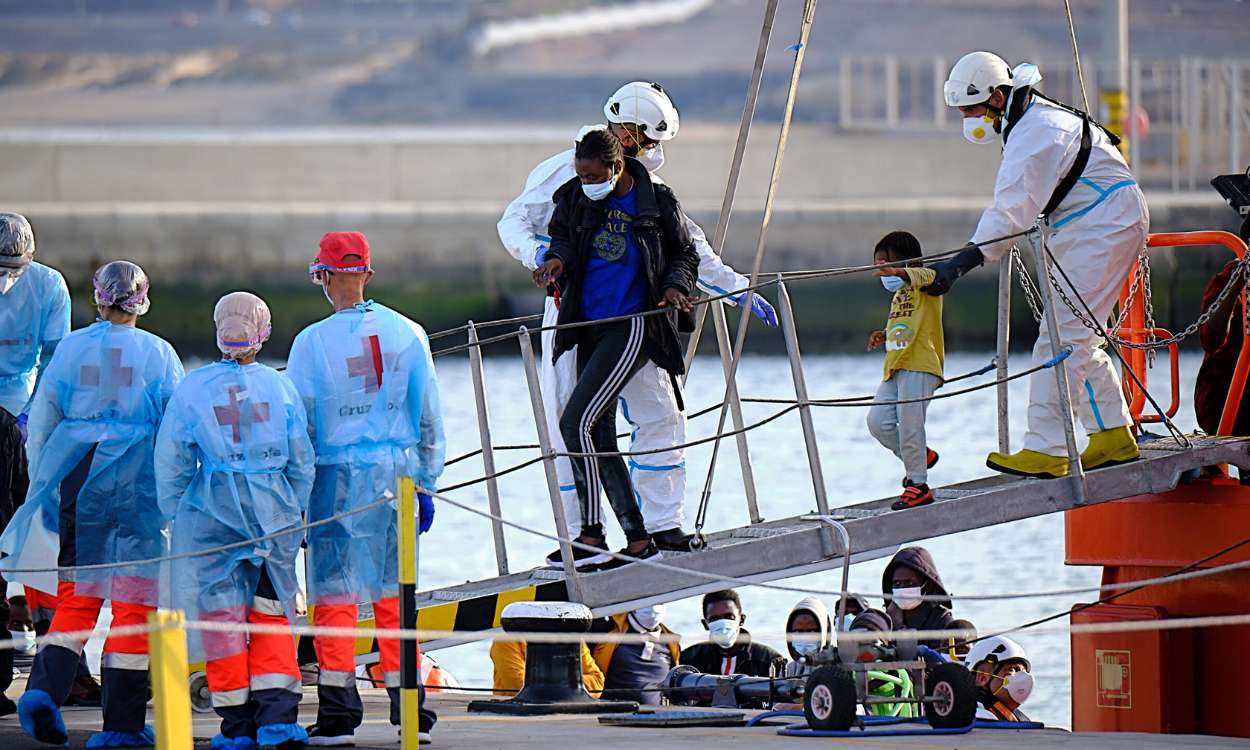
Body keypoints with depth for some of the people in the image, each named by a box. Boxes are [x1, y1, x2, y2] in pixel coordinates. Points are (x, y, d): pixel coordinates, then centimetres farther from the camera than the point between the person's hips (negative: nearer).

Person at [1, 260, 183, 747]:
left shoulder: (71, 348, 4)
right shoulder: (158, 354, -1)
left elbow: (41, 423, 7)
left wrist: (41, 490, 15)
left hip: (77, 483, 2)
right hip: (138, 487, -2)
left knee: (76, 595, 10)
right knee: (133, 600, 3)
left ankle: (44, 689, -11)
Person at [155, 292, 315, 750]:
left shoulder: (193, 389, -4)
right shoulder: (280, 387, 0)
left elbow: (172, 463, 0)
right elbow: (301, 462, 7)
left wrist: (174, 515, 13)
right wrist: (294, 513, 20)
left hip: (213, 511, -1)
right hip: (273, 513, 1)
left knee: (223, 616, 4)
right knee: (271, 615, 8)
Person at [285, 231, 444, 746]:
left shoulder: (313, 341, -9)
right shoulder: (407, 334, 3)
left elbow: (297, 424, -4)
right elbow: (429, 416, 8)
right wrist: (426, 484, 16)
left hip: (338, 476, -3)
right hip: (397, 473, 3)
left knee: (334, 593, 2)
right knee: (394, 593, 10)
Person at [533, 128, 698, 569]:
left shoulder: (657, 202, -5)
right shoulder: (575, 197, 5)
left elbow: (685, 254, 6)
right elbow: (562, 236, 6)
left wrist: (676, 286, -13)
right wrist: (556, 259, -16)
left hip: (633, 325, -6)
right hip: (590, 327, 6)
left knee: (576, 421, -17)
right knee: (599, 434, 6)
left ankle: (592, 537, -15)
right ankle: (637, 540, 15)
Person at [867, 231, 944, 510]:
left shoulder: (925, 286, -3)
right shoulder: (898, 295, 22)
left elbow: (924, 276, -28)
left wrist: (899, 272, -47)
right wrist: (885, 336, 15)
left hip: (919, 366, -9)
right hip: (894, 368, 9)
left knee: (909, 424, -9)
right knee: (878, 422, 1)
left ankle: (918, 484, 1)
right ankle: (921, 456, 21)